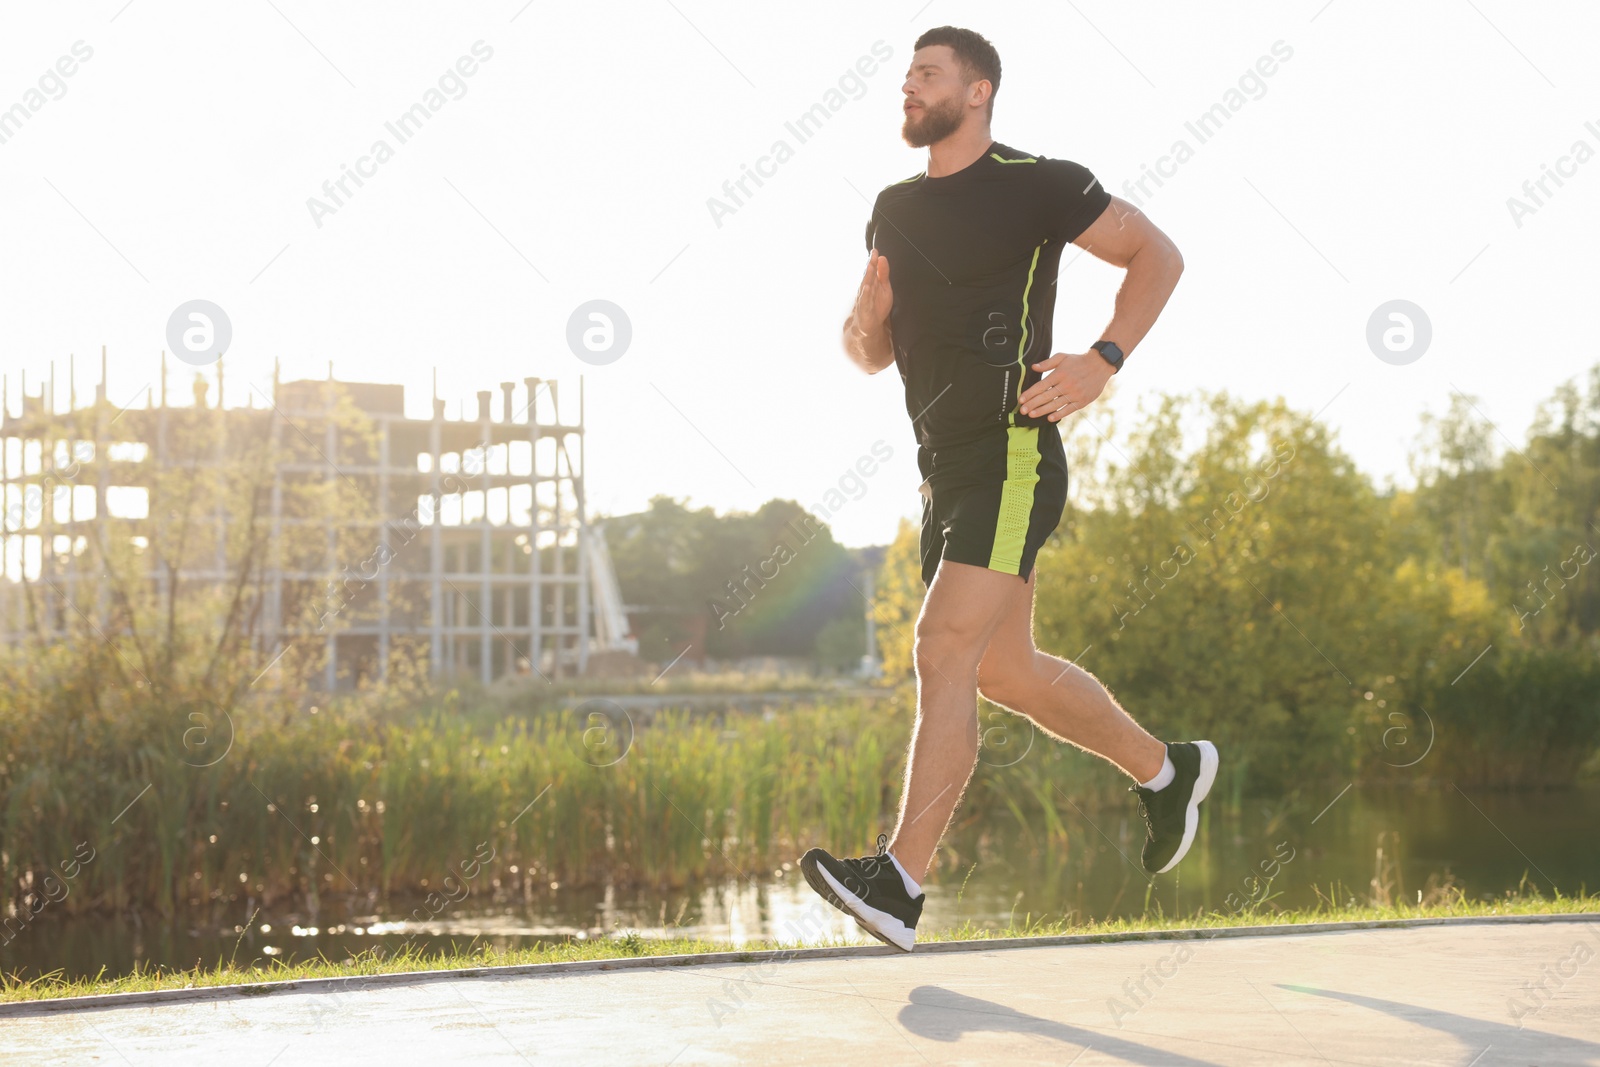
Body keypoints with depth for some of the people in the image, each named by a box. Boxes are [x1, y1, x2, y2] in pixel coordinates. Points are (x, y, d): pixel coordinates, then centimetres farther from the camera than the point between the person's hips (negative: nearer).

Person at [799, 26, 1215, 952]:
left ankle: (900, 883, -20)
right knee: (1005, 672, 14)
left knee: (945, 654, -17)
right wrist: (866, 327, -3)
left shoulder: (1037, 185, -6)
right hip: (946, 469, 9)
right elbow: (873, 350, 22)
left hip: (1013, 463, -9)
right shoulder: (897, 210, 15)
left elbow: (1158, 255, 0)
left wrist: (1102, 363, -12)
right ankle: (1166, 770, 34)